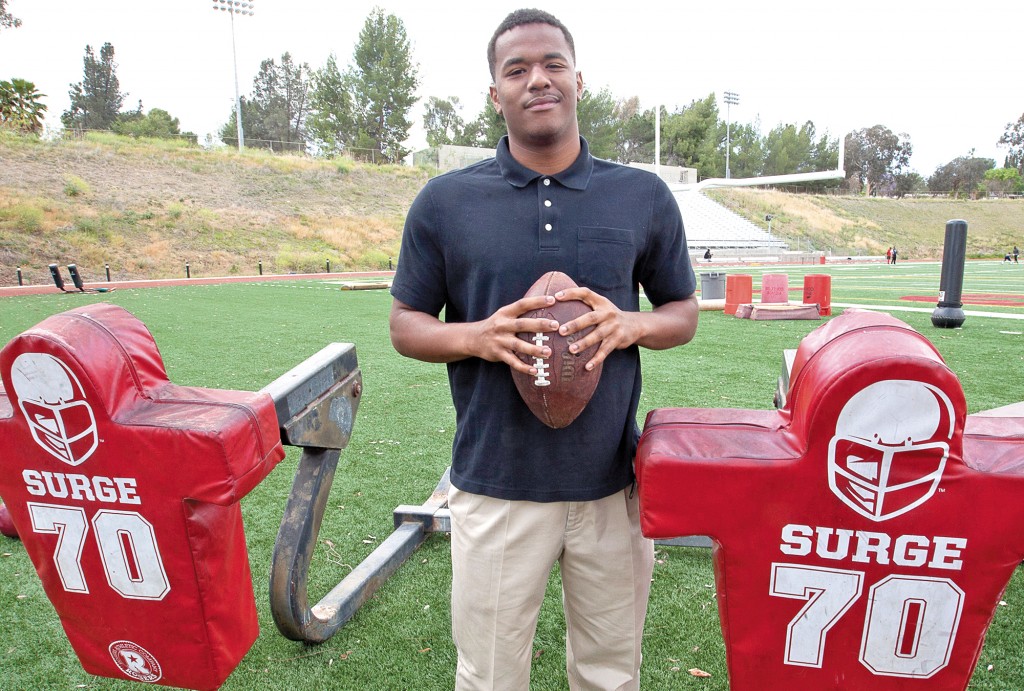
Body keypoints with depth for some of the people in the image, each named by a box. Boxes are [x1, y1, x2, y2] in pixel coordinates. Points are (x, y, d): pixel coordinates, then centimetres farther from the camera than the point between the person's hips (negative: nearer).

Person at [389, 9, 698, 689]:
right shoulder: (445, 200, -1)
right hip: (495, 483, -1)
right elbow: (406, 324, 5)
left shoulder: (644, 196, 2)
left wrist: (628, 325, -13)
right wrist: (477, 337, -17)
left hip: (613, 481, 2)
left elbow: (683, 313, 10)